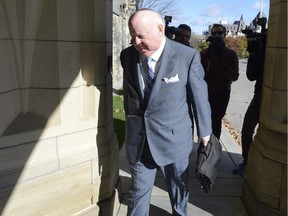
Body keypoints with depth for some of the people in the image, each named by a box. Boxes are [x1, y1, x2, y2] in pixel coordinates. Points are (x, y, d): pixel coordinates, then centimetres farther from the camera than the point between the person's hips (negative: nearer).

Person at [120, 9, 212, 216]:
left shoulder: (188, 56, -15)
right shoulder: (127, 55, -3)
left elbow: (200, 96, -6)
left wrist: (204, 132, 3)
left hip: (174, 139, -1)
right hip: (138, 140, 2)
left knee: (178, 188, 22)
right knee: (138, 191, 13)